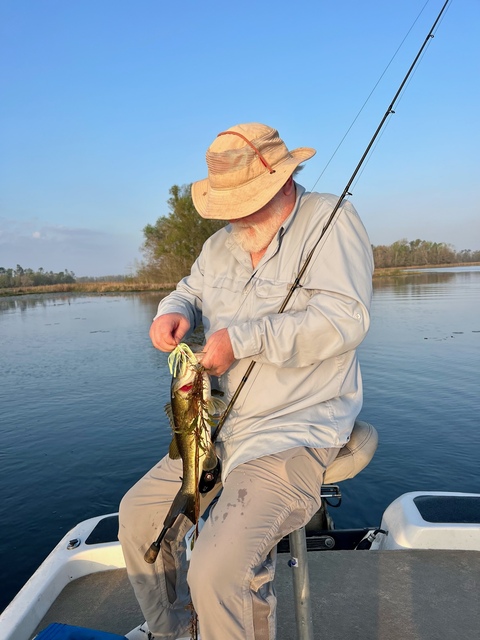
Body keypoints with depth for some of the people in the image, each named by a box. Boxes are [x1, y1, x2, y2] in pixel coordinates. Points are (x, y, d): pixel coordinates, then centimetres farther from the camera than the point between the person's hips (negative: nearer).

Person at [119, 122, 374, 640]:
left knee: (215, 572, -22)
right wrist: (174, 311, -5)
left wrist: (242, 339, -24)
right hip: (222, 425, 8)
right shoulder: (222, 243, 10)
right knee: (138, 515, 15)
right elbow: (191, 291, 21)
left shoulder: (328, 218, -11)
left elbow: (344, 319, -22)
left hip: (297, 430, -7)